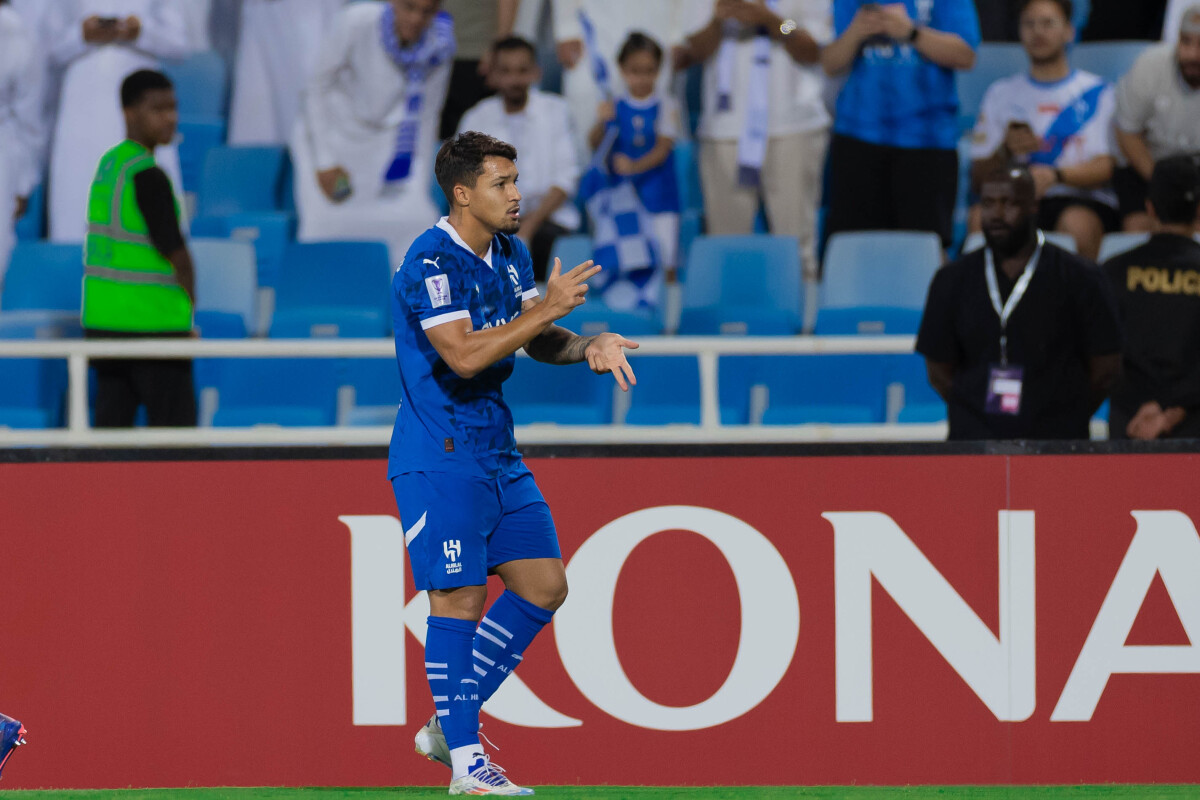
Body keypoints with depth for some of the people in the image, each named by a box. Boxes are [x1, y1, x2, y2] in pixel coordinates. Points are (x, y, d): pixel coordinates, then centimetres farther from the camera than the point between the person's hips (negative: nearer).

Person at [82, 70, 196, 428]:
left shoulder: (107, 164, 10)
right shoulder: (147, 176, -15)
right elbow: (174, 251, -15)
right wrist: (190, 302, 3)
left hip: (102, 319, 8)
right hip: (153, 324, -8)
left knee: (111, 424, 8)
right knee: (175, 427, -3)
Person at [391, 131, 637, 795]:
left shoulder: (510, 253, 10)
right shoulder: (431, 262, -18)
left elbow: (537, 339, 17)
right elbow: (464, 354, -26)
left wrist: (587, 346, -4)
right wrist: (549, 309, -24)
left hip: (496, 453, 9)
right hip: (438, 458, -9)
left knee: (543, 586, 6)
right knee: (460, 598, -8)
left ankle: (447, 723, 15)